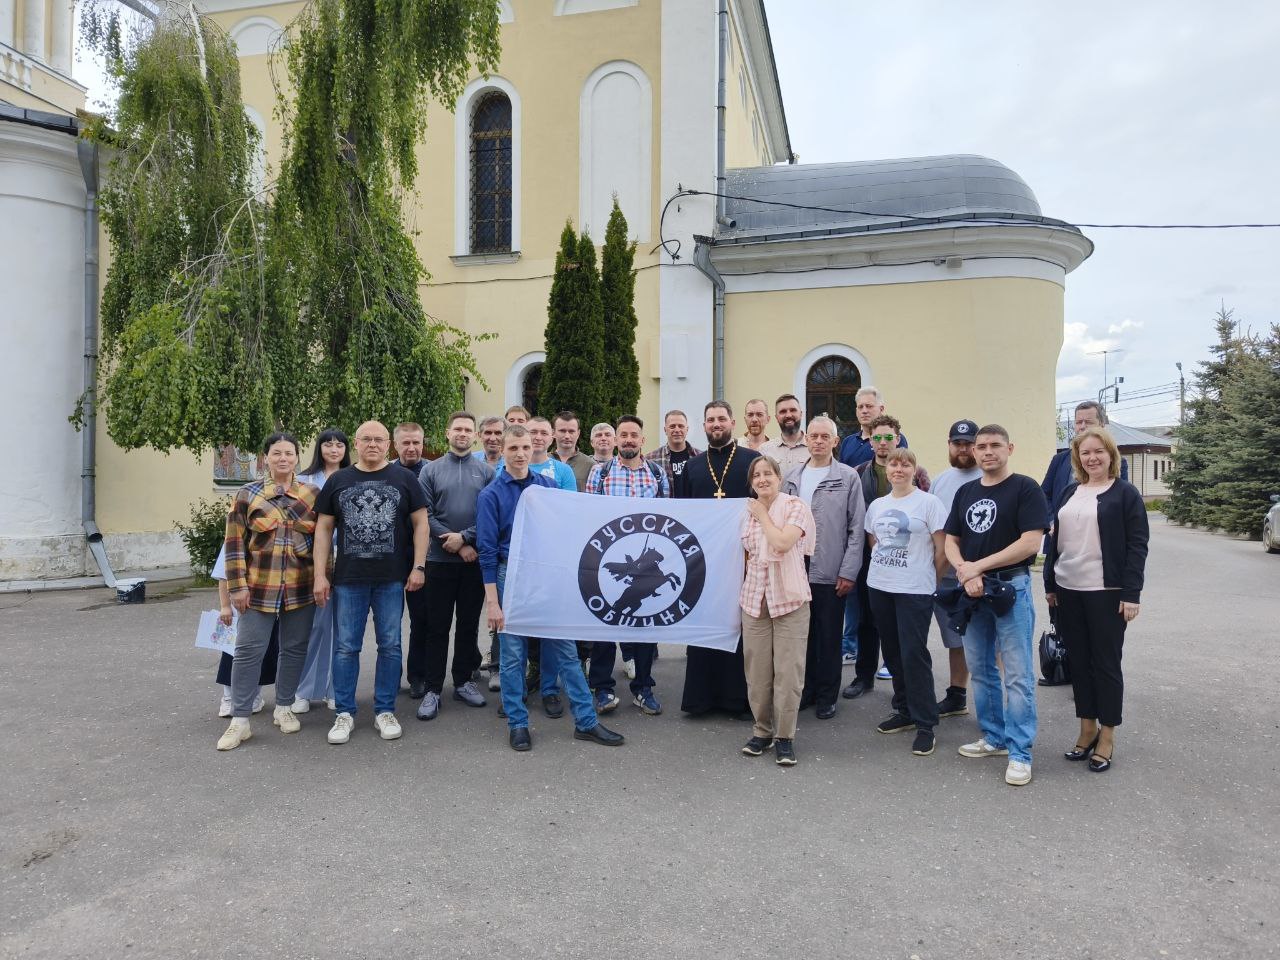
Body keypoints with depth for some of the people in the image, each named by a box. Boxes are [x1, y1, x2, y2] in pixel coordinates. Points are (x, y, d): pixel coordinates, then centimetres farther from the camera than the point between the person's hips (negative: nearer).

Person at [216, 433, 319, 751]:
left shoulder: (312, 495, 4)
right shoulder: (248, 494, -1)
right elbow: (235, 542, -2)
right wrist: (238, 585, -7)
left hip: (300, 588, 2)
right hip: (259, 587, -2)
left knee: (294, 649, 10)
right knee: (249, 651, 1)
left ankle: (283, 708, 26)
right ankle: (240, 720, 10)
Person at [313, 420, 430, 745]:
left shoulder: (404, 479, 3)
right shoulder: (338, 481, 7)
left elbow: (420, 524, 3)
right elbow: (324, 529, 7)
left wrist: (418, 566, -5)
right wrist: (320, 575, 1)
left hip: (392, 579, -1)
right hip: (348, 580, 1)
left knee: (390, 646, 6)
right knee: (346, 647, 5)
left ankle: (385, 711, 19)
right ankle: (344, 713, 18)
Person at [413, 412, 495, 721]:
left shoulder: (486, 471, 5)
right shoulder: (431, 470, 3)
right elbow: (425, 514, -4)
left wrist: (464, 537, -13)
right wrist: (457, 545, -10)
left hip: (476, 559, 1)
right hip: (440, 559, -1)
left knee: (469, 623, 10)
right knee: (437, 626, 3)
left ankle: (463, 681, 23)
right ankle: (432, 688, 11)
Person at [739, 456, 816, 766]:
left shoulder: (794, 506, -5)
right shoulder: (748, 513, 10)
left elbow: (782, 543, -21)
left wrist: (763, 515, -8)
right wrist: (743, 595, 17)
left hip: (789, 599, -4)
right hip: (754, 600, 4)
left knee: (788, 671, -1)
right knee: (757, 671, 6)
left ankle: (785, 737, 13)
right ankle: (762, 731, 22)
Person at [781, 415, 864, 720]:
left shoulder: (848, 478, -2)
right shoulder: (792, 478, 8)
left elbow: (856, 528, -4)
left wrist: (848, 572, -8)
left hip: (832, 573, -3)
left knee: (829, 637, 8)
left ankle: (827, 695, 22)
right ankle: (806, 689, 26)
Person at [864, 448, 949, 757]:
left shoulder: (928, 502, -6)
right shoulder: (876, 505, 10)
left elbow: (942, 549, -5)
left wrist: (929, 578, 2)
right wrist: (884, 564, 12)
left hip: (915, 590, -6)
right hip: (879, 587, 6)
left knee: (914, 654, -7)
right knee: (893, 652, 12)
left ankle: (925, 724, 4)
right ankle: (904, 712, 26)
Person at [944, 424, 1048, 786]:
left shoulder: (1025, 488, -6)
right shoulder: (965, 492, 12)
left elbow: (1030, 543, -14)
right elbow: (951, 541, 10)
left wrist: (978, 566, -14)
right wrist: (964, 571, -10)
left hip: (1011, 586, -6)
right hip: (971, 590, 6)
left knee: (1018, 673, -3)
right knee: (980, 669, 13)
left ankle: (1020, 753, 4)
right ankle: (994, 737, 27)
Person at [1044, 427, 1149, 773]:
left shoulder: (1125, 493, -5)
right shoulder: (1069, 493, 12)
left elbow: (1137, 546, -9)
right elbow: (1054, 540, 14)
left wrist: (1131, 594, -15)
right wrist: (1050, 584, 11)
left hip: (1107, 593, -5)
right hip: (1069, 591, 5)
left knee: (1106, 663, 4)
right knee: (1079, 661, 11)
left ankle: (1107, 735, 17)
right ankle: (1087, 729, 23)